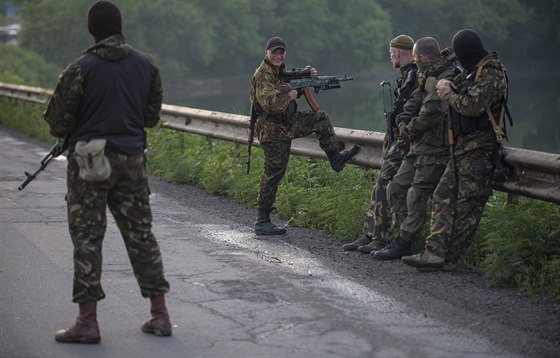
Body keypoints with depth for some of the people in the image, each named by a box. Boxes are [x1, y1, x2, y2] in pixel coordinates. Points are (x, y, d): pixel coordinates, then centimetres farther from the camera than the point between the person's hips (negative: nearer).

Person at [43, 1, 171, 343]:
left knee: (87, 238, 1)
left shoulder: (81, 69, -10)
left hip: (89, 162, -4)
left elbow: (58, 123, -7)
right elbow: (152, 115, 11)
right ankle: (160, 314, 13)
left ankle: (88, 321, 0)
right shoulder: (146, 64, 3)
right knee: (141, 235, 11)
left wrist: (72, 130, 14)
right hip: (132, 160, 4)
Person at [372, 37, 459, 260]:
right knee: (396, 188, 10)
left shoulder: (448, 79, -16)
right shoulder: (428, 77, 15)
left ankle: (403, 244, -3)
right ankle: (405, 235, 14)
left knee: (417, 196, -8)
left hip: (435, 149, -10)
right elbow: (413, 105, 12)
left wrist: (411, 129, -11)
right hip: (419, 147, 10)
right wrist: (403, 123, -7)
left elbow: (431, 112, -25)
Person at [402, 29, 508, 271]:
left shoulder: (491, 75, -14)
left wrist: (449, 95, -8)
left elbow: (472, 106, -25)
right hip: (463, 147, 10)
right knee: (444, 196, 4)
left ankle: (450, 259, -4)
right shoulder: (475, 72, 16)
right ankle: (435, 252, 1)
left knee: (467, 205, -5)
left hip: (477, 150, -10)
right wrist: (449, 87, 5)